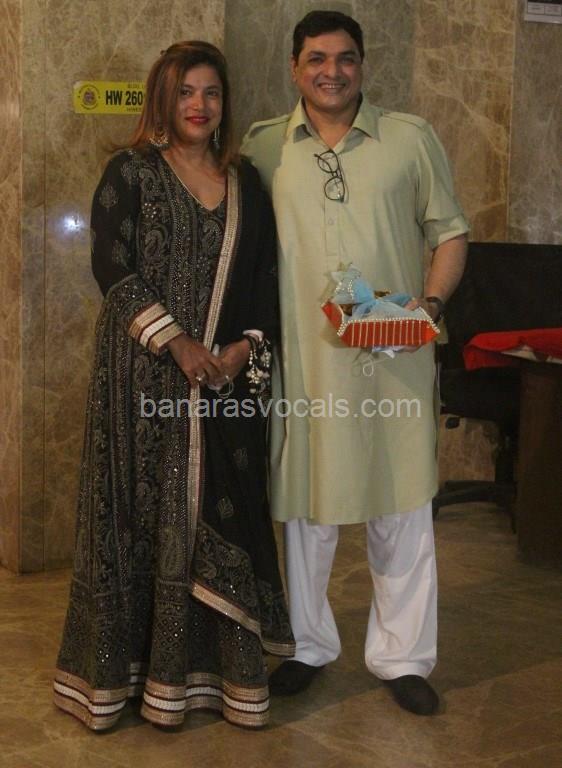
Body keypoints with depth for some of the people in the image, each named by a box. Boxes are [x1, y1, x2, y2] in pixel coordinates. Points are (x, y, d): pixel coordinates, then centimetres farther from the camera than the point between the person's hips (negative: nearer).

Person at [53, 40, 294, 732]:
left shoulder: (246, 183, 14)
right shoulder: (131, 172, 1)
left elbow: (266, 277, 12)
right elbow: (112, 266, -8)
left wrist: (247, 346, -6)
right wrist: (176, 343, -15)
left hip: (228, 376, 4)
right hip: (143, 372, -3)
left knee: (221, 513, 3)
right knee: (145, 512, -1)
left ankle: (212, 669, 13)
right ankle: (132, 669, 10)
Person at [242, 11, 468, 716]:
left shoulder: (411, 137, 5)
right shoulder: (263, 146, 6)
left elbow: (449, 230, 9)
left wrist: (433, 300, -8)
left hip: (395, 359, 0)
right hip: (301, 358, 1)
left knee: (401, 511, 5)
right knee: (305, 505, 9)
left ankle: (402, 657, 18)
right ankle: (307, 645, 26)